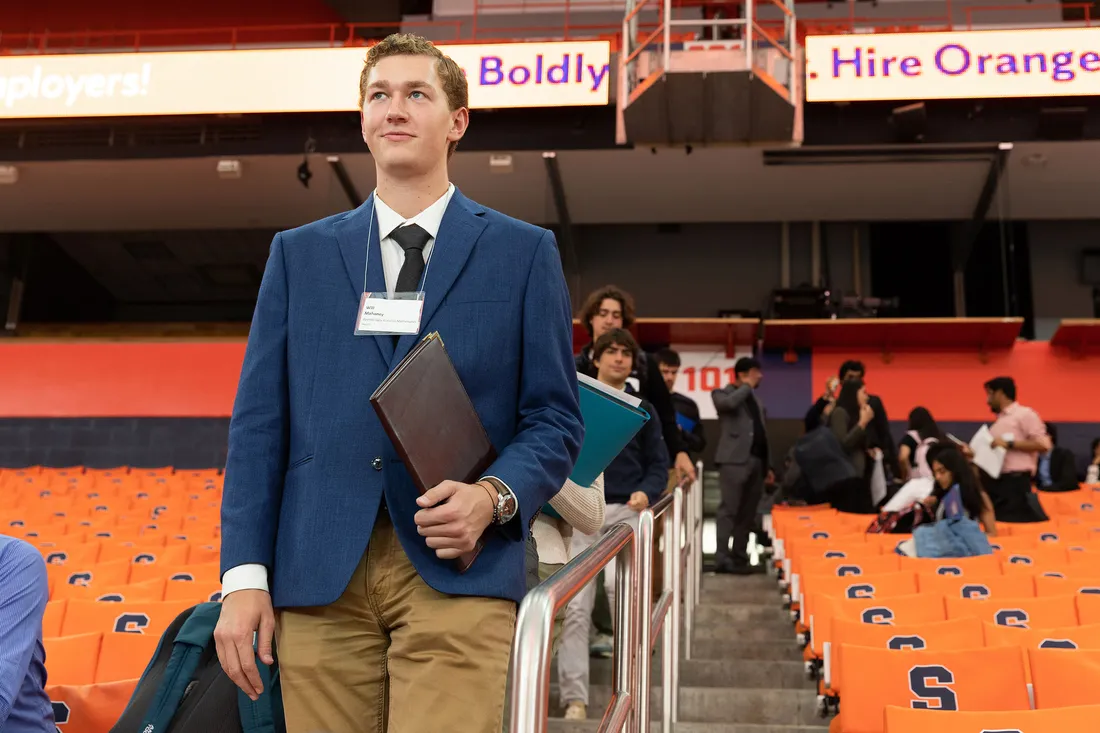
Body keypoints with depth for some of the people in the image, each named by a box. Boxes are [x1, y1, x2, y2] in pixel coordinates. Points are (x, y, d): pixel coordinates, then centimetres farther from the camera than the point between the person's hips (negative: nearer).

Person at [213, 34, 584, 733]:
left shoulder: (524, 252, 9)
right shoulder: (298, 253, 14)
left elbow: (555, 416, 7)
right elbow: (258, 420, 9)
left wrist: (495, 495, -13)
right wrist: (244, 574, 0)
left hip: (459, 574, -2)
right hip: (319, 575, 2)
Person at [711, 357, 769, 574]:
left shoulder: (754, 397, 24)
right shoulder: (722, 393, 3)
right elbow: (728, 403, -23)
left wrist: (767, 464, 16)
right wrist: (748, 386, -6)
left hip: (756, 459, 7)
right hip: (734, 459, -7)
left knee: (747, 512, 7)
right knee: (729, 509, -10)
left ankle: (739, 557, 11)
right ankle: (722, 558, -11)